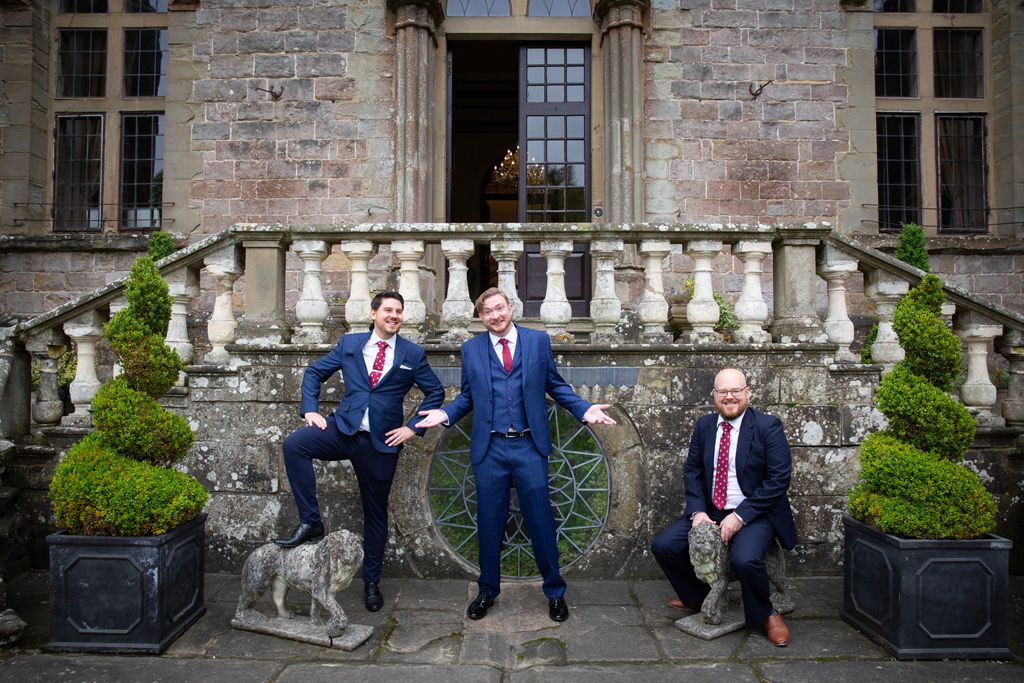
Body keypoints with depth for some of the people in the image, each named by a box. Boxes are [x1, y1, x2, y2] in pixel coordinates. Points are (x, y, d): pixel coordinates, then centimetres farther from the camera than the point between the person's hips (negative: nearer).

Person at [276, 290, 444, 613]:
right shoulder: (349, 343, 4)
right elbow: (314, 373, 11)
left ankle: (371, 581, 27)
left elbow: (435, 392, 6)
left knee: (376, 512, 9)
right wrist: (310, 409, -4)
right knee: (294, 444, -27)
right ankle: (310, 522, -14)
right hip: (343, 429, 1)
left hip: (382, 441, -1)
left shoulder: (413, 354, 1)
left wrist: (413, 427, -3)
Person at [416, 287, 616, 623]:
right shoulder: (471, 349, 7)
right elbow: (467, 395, 10)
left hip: (529, 446, -1)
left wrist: (584, 409, -7)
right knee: (489, 522, 10)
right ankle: (488, 590, 29)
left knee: (541, 519, 5)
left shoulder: (539, 341, 4)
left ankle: (555, 591, 24)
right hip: (489, 449, 1)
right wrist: (445, 414, -7)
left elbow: (555, 385, 6)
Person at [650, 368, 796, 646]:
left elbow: (779, 479, -14)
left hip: (754, 513, -5)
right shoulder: (703, 426, 5)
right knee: (663, 545, -8)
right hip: (709, 511, 5)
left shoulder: (768, 426, -9)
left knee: (745, 559, -33)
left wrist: (740, 517, -20)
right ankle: (697, 598, 20)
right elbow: (692, 471, 8)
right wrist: (698, 512, -10)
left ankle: (765, 615, 1)